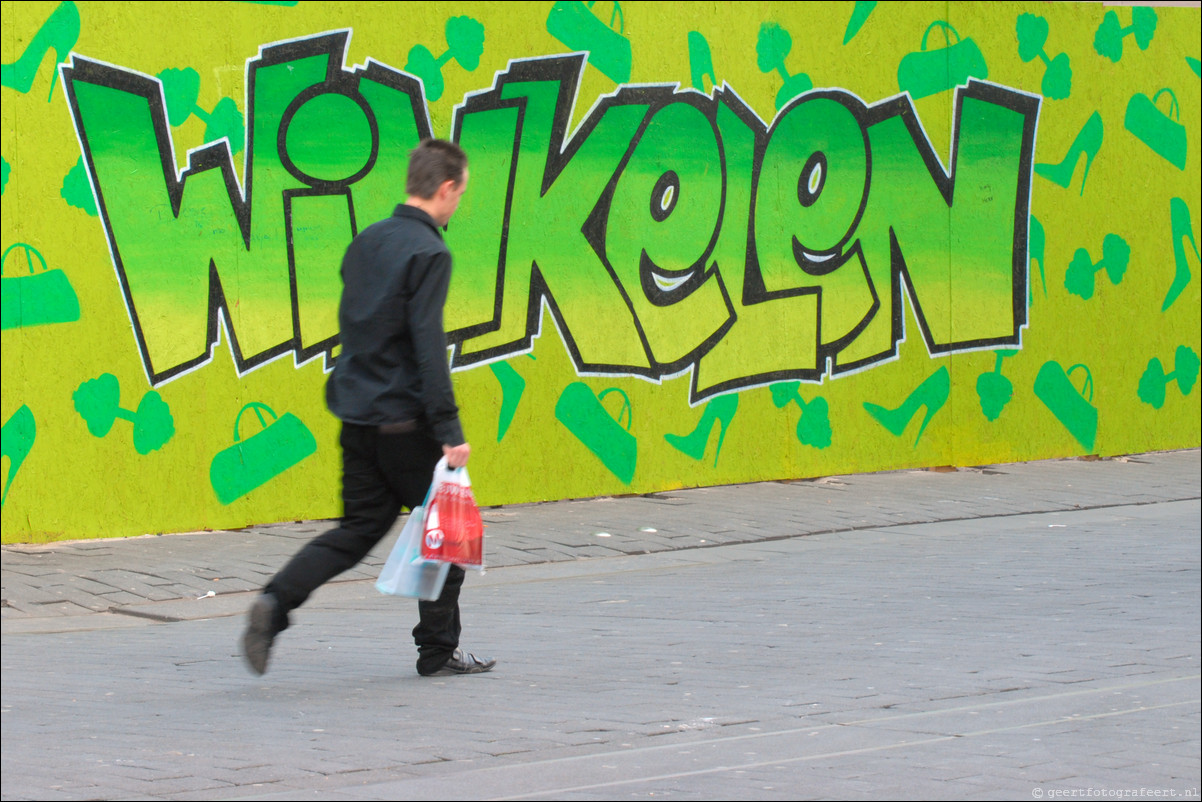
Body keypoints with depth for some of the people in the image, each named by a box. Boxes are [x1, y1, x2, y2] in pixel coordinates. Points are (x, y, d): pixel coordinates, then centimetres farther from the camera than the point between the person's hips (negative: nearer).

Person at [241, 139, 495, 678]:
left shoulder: (366, 242, 11)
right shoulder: (428, 254, -15)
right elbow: (428, 345, -21)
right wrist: (449, 430, -20)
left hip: (357, 413, 7)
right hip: (404, 420, -7)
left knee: (360, 528, 11)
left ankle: (275, 603, -9)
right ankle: (439, 649, 15)